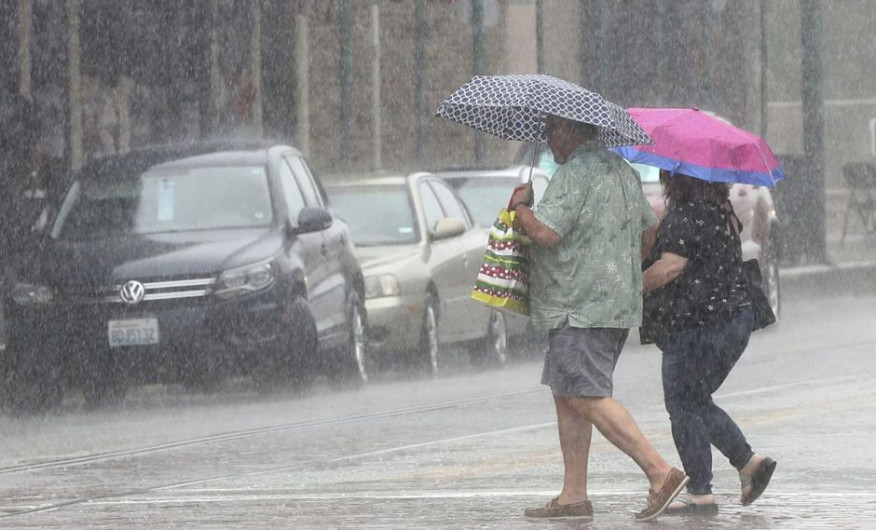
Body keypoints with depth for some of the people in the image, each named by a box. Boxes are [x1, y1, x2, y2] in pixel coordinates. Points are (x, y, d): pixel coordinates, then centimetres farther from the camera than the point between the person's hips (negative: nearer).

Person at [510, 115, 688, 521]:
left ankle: (660, 472, -19)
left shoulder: (574, 174, -14)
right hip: (619, 301, 10)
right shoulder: (623, 171, 17)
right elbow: (649, 229, 26)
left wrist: (520, 206, -4)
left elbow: (546, 232, -23)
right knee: (567, 396, 13)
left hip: (581, 307, -10)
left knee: (588, 397, -12)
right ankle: (573, 495, 12)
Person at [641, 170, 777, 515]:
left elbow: (670, 267, -23)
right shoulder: (721, 212, 13)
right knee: (697, 403, 19)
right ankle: (749, 462, 9)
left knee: (684, 405, -1)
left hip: (697, 326, -10)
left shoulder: (683, 218, -16)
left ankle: (700, 493, -1)